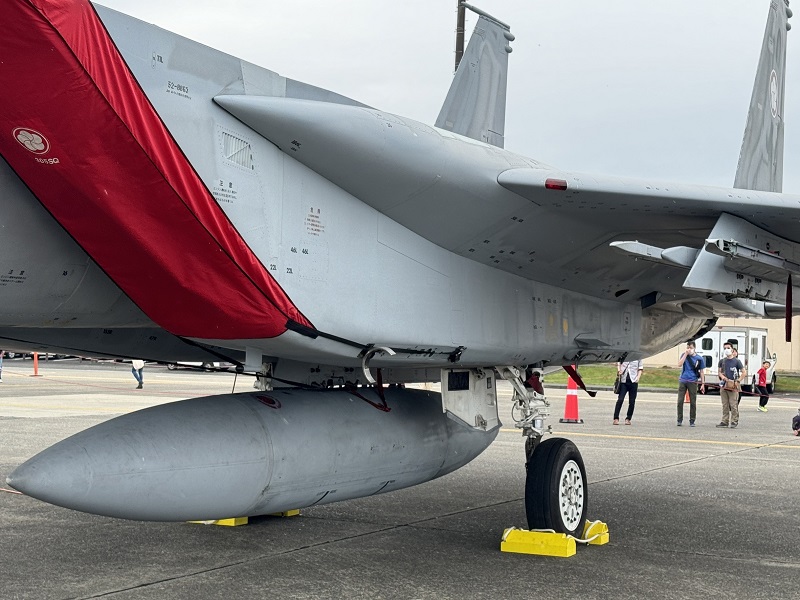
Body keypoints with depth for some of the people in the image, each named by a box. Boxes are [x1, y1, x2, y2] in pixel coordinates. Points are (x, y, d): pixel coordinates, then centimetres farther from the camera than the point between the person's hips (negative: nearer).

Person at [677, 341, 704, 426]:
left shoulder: (699, 359, 3)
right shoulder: (684, 355, 5)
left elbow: (701, 372, 7)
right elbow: (679, 364, -11)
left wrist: (703, 384, 2)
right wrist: (686, 354, -14)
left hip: (692, 382, -1)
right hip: (682, 381, 1)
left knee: (693, 402, 3)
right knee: (680, 401, -1)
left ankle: (692, 421, 11)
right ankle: (679, 420, 9)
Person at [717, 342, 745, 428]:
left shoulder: (737, 361, -1)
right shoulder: (722, 361, 11)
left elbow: (744, 372, 0)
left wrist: (738, 381, -8)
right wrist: (722, 376, -2)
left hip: (733, 386, -4)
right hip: (724, 385, 4)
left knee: (733, 405, -7)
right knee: (725, 405, 7)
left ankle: (734, 421, 0)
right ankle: (725, 421, 13)